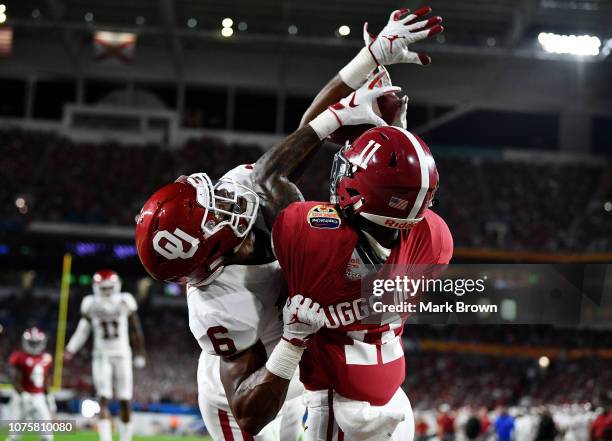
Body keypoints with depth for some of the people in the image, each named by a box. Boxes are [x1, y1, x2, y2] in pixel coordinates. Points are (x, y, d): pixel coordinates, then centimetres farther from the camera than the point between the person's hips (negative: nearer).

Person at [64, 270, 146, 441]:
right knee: (103, 399, -11)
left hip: (122, 356, 0)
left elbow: (136, 330, 4)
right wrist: (71, 350, -7)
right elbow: (82, 330, 5)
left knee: (125, 401, 1)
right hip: (101, 356, 0)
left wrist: (140, 354, 7)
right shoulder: (91, 305, -3)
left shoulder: (125, 302, -5)